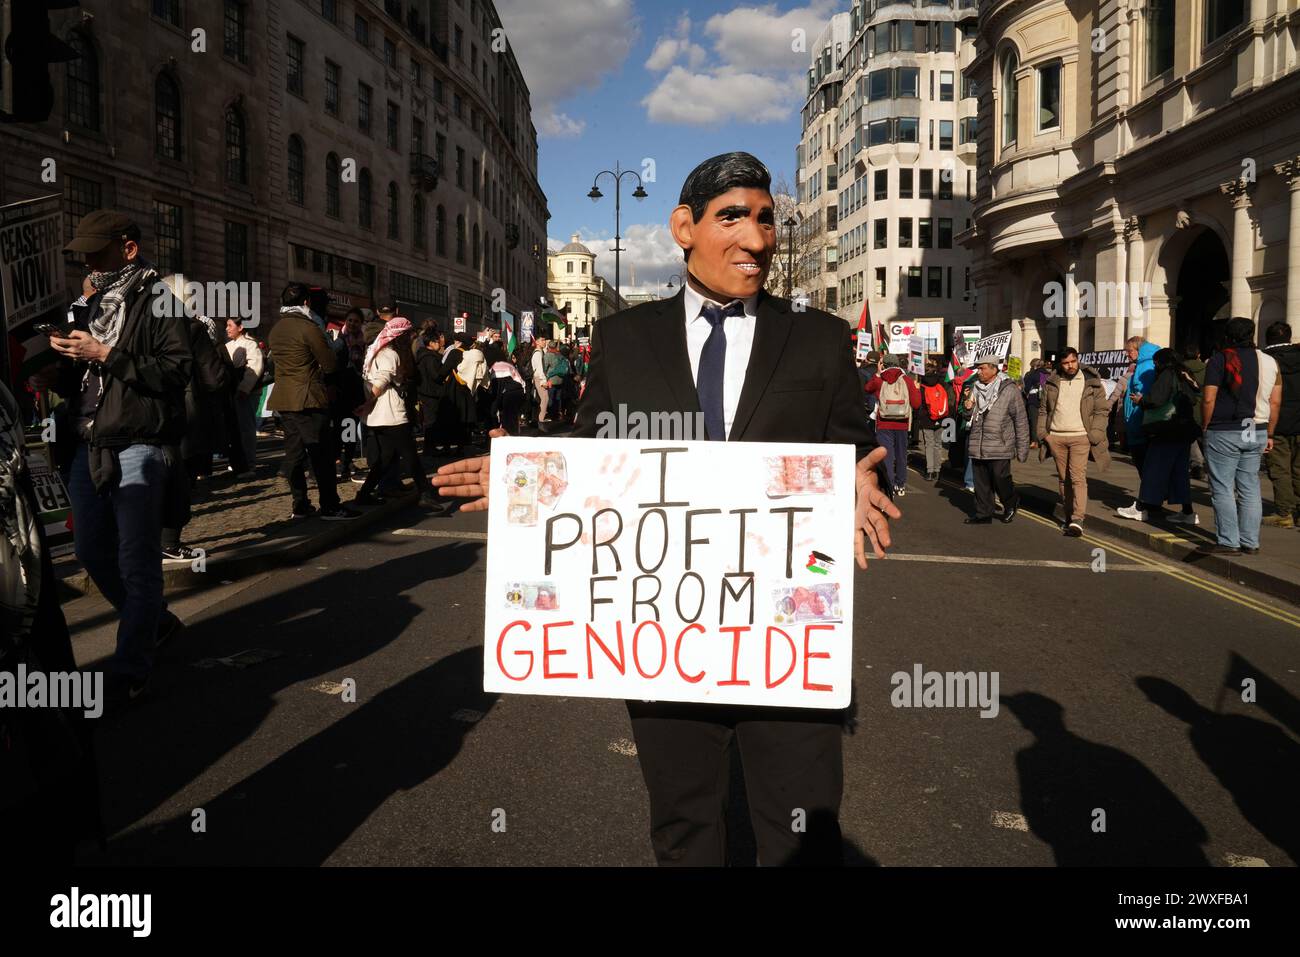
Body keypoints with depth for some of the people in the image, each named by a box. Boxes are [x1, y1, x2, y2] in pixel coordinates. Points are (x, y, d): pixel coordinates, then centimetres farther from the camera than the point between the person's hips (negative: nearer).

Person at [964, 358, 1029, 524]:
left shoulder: (1009, 390, -7)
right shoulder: (975, 388, 11)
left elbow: (1021, 420, -4)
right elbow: (969, 417, 22)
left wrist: (1022, 448, -6)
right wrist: (968, 409, -3)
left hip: (999, 447, -5)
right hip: (977, 447, 5)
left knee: (1000, 478, -3)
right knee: (981, 482, 9)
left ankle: (1011, 504, 24)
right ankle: (983, 513, 19)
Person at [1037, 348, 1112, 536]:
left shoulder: (1091, 382, 2)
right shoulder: (1051, 383, 10)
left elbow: (1102, 410, 3)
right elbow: (1043, 410, 15)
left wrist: (1095, 433, -8)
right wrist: (1042, 432, 4)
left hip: (1080, 437, -4)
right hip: (1056, 437, 4)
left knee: (1078, 477, -13)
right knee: (1063, 478, 10)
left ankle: (1078, 520, -16)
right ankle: (1069, 515, 20)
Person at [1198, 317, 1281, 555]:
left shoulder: (1219, 359, -7)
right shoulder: (1270, 362, 9)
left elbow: (1208, 399, -12)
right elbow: (1275, 402, 10)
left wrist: (1206, 427, 0)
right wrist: (1269, 434, 16)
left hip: (1224, 433, -5)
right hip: (1256, 433, 6)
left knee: (1223, 488, -1)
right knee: (1250, 488, 10)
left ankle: (1228, 542, -1)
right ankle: (1250, 543, 13)